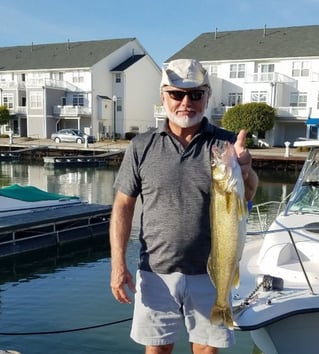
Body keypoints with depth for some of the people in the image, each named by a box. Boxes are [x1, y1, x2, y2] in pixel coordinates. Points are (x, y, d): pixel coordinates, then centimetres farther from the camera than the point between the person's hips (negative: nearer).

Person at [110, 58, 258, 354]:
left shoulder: (226, 144, -3)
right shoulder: (142, 147, -1)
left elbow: (247, 195, -18)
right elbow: (123, 206, 0)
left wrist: (245, 172, -40)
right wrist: (117, 263, -8)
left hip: (210, 274, 0)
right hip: (156, 273, 1)